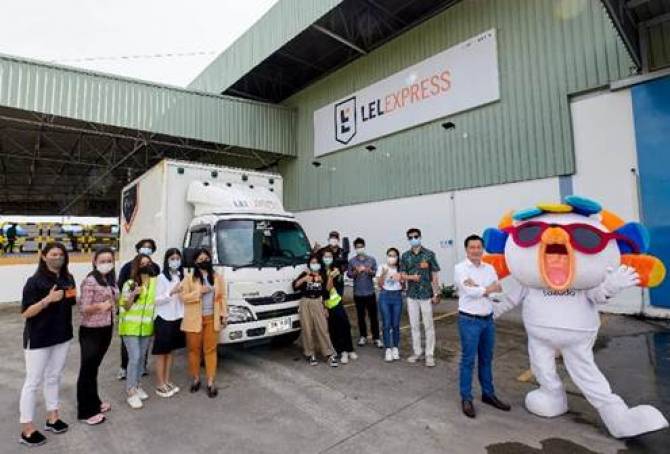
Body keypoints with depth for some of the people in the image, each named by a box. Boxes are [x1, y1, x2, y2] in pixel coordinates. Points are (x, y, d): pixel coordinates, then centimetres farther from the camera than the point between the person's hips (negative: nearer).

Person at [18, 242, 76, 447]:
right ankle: (27, 429, 17)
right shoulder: (35, 281, -14)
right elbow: (26, 313, -18)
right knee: (33, 382, 4)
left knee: (54, 378, 17)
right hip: (38, 338, -6)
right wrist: (48, 299, -28)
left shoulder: (68, 278, 3)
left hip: (62, 336, 6)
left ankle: (52, 417, 31)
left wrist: (73, 296, -2)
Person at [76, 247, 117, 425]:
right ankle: (86, 411, 17)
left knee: (94, 367, 20)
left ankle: (94, 403, 33)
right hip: (91, 331, -7)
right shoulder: (90, 281, -17)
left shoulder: (111, 280, 5)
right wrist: (99, 306, -32)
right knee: (87, 369, 4)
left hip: (106, 329, 7)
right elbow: (83, 308, -19)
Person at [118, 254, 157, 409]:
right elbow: (124, 307, -9)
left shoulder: (155, 282, 4)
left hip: (147, 327, 4)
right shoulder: (129, 284, -8)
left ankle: (137, 385, 29)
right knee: (134, 358, -7)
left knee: (141, 358, 14)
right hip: (131, 327, -4)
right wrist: (133, 295, -24)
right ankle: (131, 393, 3)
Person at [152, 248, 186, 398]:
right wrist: (172, 292, -25)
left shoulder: (181, 277, 7)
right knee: (161, 353, 6)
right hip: (163, 319, -6)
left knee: (170, 352, 16)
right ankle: (160, 385, 17)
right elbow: (156, 300, -15)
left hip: (176, 319, 6)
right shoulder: (161, 278, -11)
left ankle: (167, 381, 27)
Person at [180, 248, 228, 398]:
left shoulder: (218, 278, 6)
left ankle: (210, 382, 11)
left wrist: (224, 315, -1)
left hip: (211, 319, 1)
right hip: (194, 319, -1)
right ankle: (195, 379, 27)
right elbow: (183, 297, -7)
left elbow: (222, 297, 6)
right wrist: (200, 291, -17)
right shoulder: (189, 278, -1)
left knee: (210, 350, 3)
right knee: (194, 349, 10)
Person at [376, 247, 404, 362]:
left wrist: (400, 279, -14)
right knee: (386, 324, 0)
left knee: (396, 324, 5)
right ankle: (388, 349, 10)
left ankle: (395, 348, 20)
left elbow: (403, 286, 5)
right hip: (385, 296, -1)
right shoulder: (382, 268, -2)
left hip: (397, 297, 1)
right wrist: (383, 274, -17)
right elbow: (379, 285, -4)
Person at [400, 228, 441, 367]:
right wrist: (411, 277, -16)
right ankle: (417, 352, 25)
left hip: (426, 295, -3)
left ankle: (430, 354, 15)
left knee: (428, 326, 4)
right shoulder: (405, 256, 4)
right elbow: (403, 275, 5)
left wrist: (436, 294, -7)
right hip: (411, 295, 3)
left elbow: (435, 275, -4)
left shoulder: (429, 254, -5)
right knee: (414, 325, 12)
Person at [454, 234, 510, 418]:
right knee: (468, 360, 3)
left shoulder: (489, 268, 7)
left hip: (488, 320, 5)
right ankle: (466, 399, 16)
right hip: (469, 321, -5)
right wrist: (489, 288, -7)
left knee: (486, 359, 18)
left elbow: (499, 291, -4)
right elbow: (471, 292, -20)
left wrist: (478, 287, -17)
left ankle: (488, 394, 33)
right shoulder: (460, 268, -10)